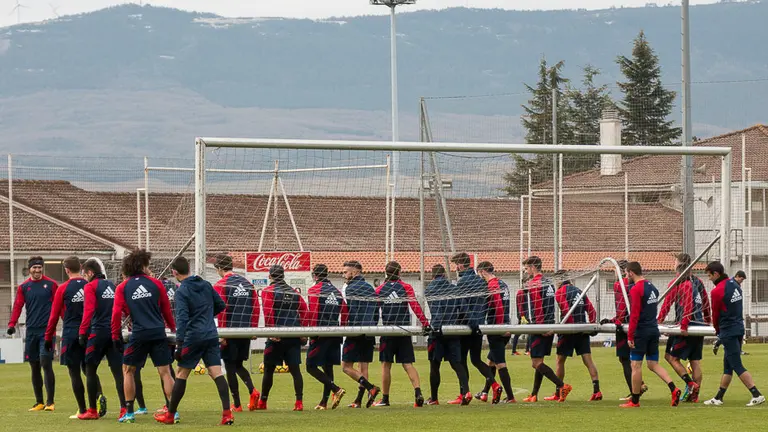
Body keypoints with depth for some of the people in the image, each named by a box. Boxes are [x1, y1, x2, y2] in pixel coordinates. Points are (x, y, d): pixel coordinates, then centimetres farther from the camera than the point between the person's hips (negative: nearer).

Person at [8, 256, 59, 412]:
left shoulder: (51, 284, 2)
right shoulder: (23, 287, 9)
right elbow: (18, 306, 3)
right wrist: (12, 324, -10)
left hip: (47, 330, -4)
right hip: (31, 331, 4)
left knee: (46, 363, -12)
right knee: (34, 367, 7)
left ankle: (50, 402, -8)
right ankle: (39, 402, 15)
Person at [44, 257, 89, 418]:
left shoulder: (63, 288, -4)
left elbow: (54, 315, -2)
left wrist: (48, 337, 6)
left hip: (70, 334, -3)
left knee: (75, 373, 1)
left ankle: (83, 411, 0)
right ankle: (94, 409, -1)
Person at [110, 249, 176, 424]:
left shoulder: (122, 288, 5)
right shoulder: (156, 284, 6)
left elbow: (117, 313, -2)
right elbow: (167, 310, 10)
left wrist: (116, 336, 3)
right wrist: (173, 328, 22)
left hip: (139, 334, -1)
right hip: (158, 333, 1)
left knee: (128, 370, 14)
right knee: (165, 372, 3)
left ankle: (129, 413, 12)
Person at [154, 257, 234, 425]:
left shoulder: (181, 292, -9)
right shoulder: (206, 285, 9)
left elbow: (182, 318, -18)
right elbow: (221, 305, 18)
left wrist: (179, 343, -19)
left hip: (193, 337, -5)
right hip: (211, 336, 5)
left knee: (181, 374, 7)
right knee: (217, 373, -2)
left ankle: (170, 415, 16)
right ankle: (227, 413, -16)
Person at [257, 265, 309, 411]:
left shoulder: (268, 291, -1)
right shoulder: (294, 292, 13)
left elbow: (268, 313, -12)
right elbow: (304, 310, 6)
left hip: (277, 335, -4)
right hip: (294, 336, 4)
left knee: (269, 369, 7)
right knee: (294, 368, 1)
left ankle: (263, 402, 16)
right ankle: (299, 402, -8)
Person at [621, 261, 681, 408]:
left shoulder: (636, 289, -13)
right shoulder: (652, 287, 13)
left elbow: (634, 315, -18)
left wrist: (630, 336, -16)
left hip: (641, 331, -8)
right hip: (654, 330, 8)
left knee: (636, 365, 1)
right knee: (653, 364, 12)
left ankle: (635, 401, 5)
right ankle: (673, 389, -6)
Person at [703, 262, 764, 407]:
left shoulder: (717, 291, -15)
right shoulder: (735, 285, 9)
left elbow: (715, 314, -4)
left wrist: (718, 331, 15)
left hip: (728, 332, -9)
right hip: (739, 328, 9)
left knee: (737, 366, -5)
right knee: (727, 365, 13)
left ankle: (757, 395, -10)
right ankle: (718, 398, 19)